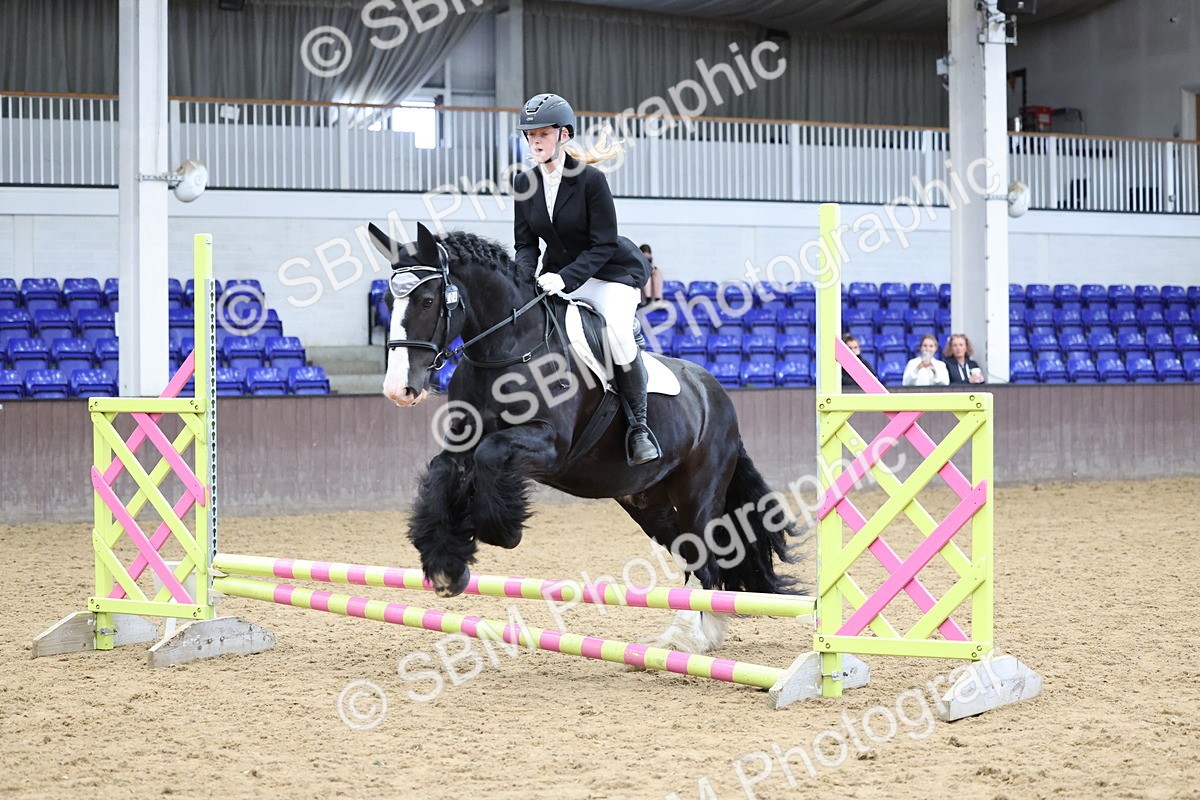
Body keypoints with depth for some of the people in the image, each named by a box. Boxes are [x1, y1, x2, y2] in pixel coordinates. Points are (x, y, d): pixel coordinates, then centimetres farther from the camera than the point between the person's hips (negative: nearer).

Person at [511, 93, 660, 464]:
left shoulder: (591, 179, -19)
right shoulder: (525, 183, -2)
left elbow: (604, 245, -19)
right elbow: (526, 244, 3)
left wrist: (564, 279, -30)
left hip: (612, 272, -6)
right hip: (559, 274, 6)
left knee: (617, 330, -31)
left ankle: (639, 425, -17)